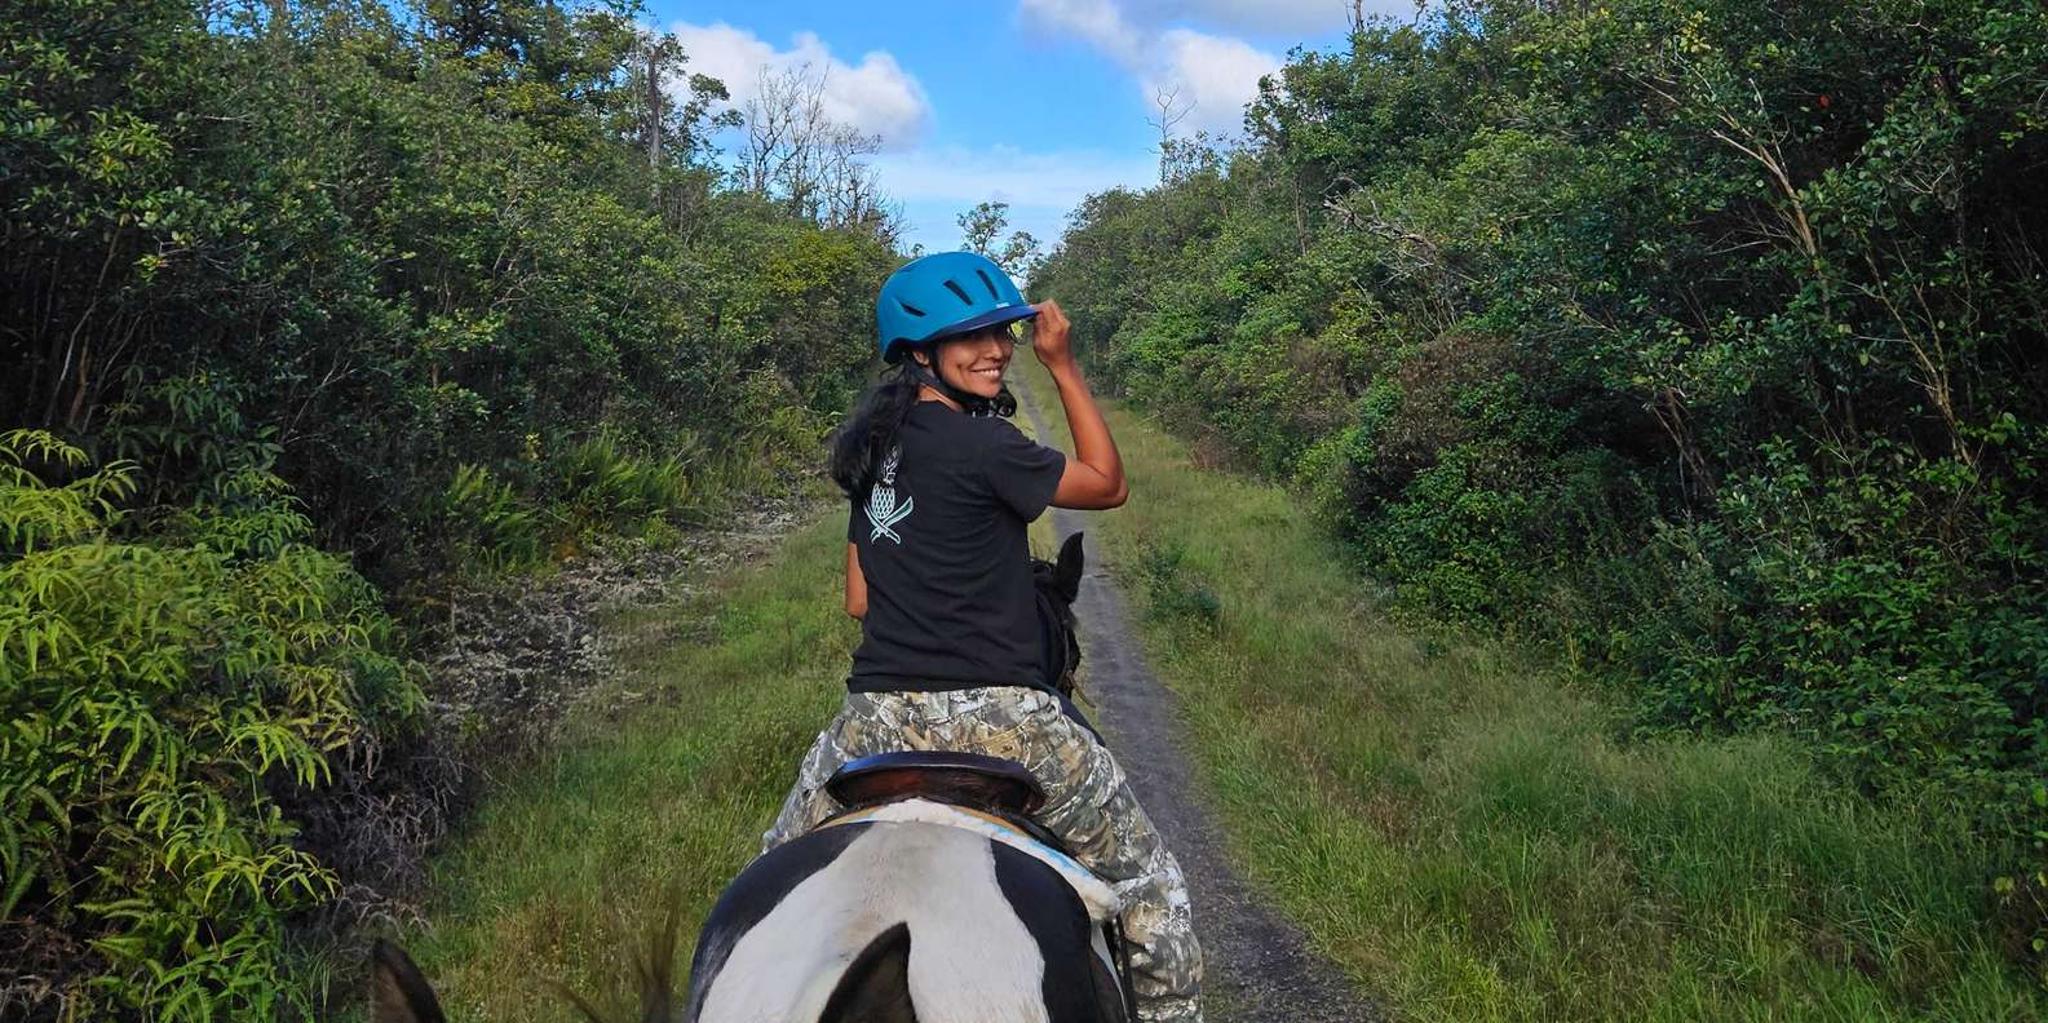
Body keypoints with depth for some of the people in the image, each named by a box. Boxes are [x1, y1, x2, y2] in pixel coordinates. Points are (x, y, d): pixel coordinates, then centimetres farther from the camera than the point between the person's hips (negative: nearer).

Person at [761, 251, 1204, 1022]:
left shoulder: (873, 446, 10)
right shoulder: (981, 447, -12)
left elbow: (858, 601, 14)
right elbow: (1107, 484, 1)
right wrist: (1063, 366, 4)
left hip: (881, 713, 6)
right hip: (1000, 718, -6)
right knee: (1149, 882, 12)